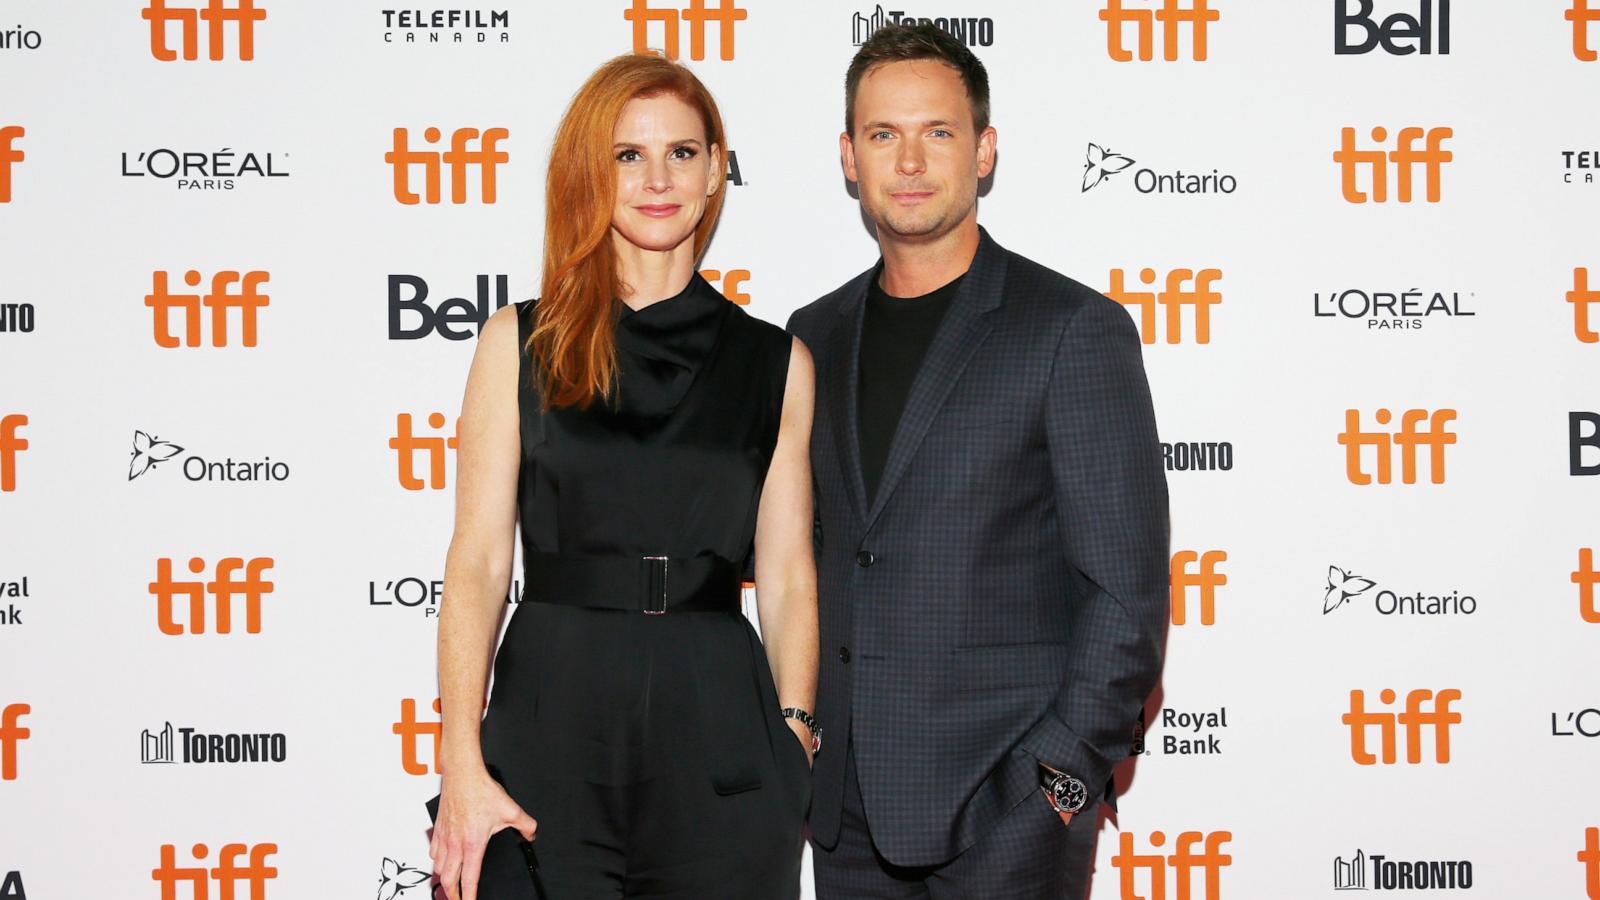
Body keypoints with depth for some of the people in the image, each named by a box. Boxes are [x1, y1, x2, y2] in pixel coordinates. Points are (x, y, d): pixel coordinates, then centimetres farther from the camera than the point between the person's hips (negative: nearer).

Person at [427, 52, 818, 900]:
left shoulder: (776, 363, 8)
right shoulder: (522, 342, 4)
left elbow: (787, 573, 8)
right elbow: (477, 560, -1)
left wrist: (796, 738, -1)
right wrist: (461, 764, -9)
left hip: (717, 732, 1)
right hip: (551, 723, -1)